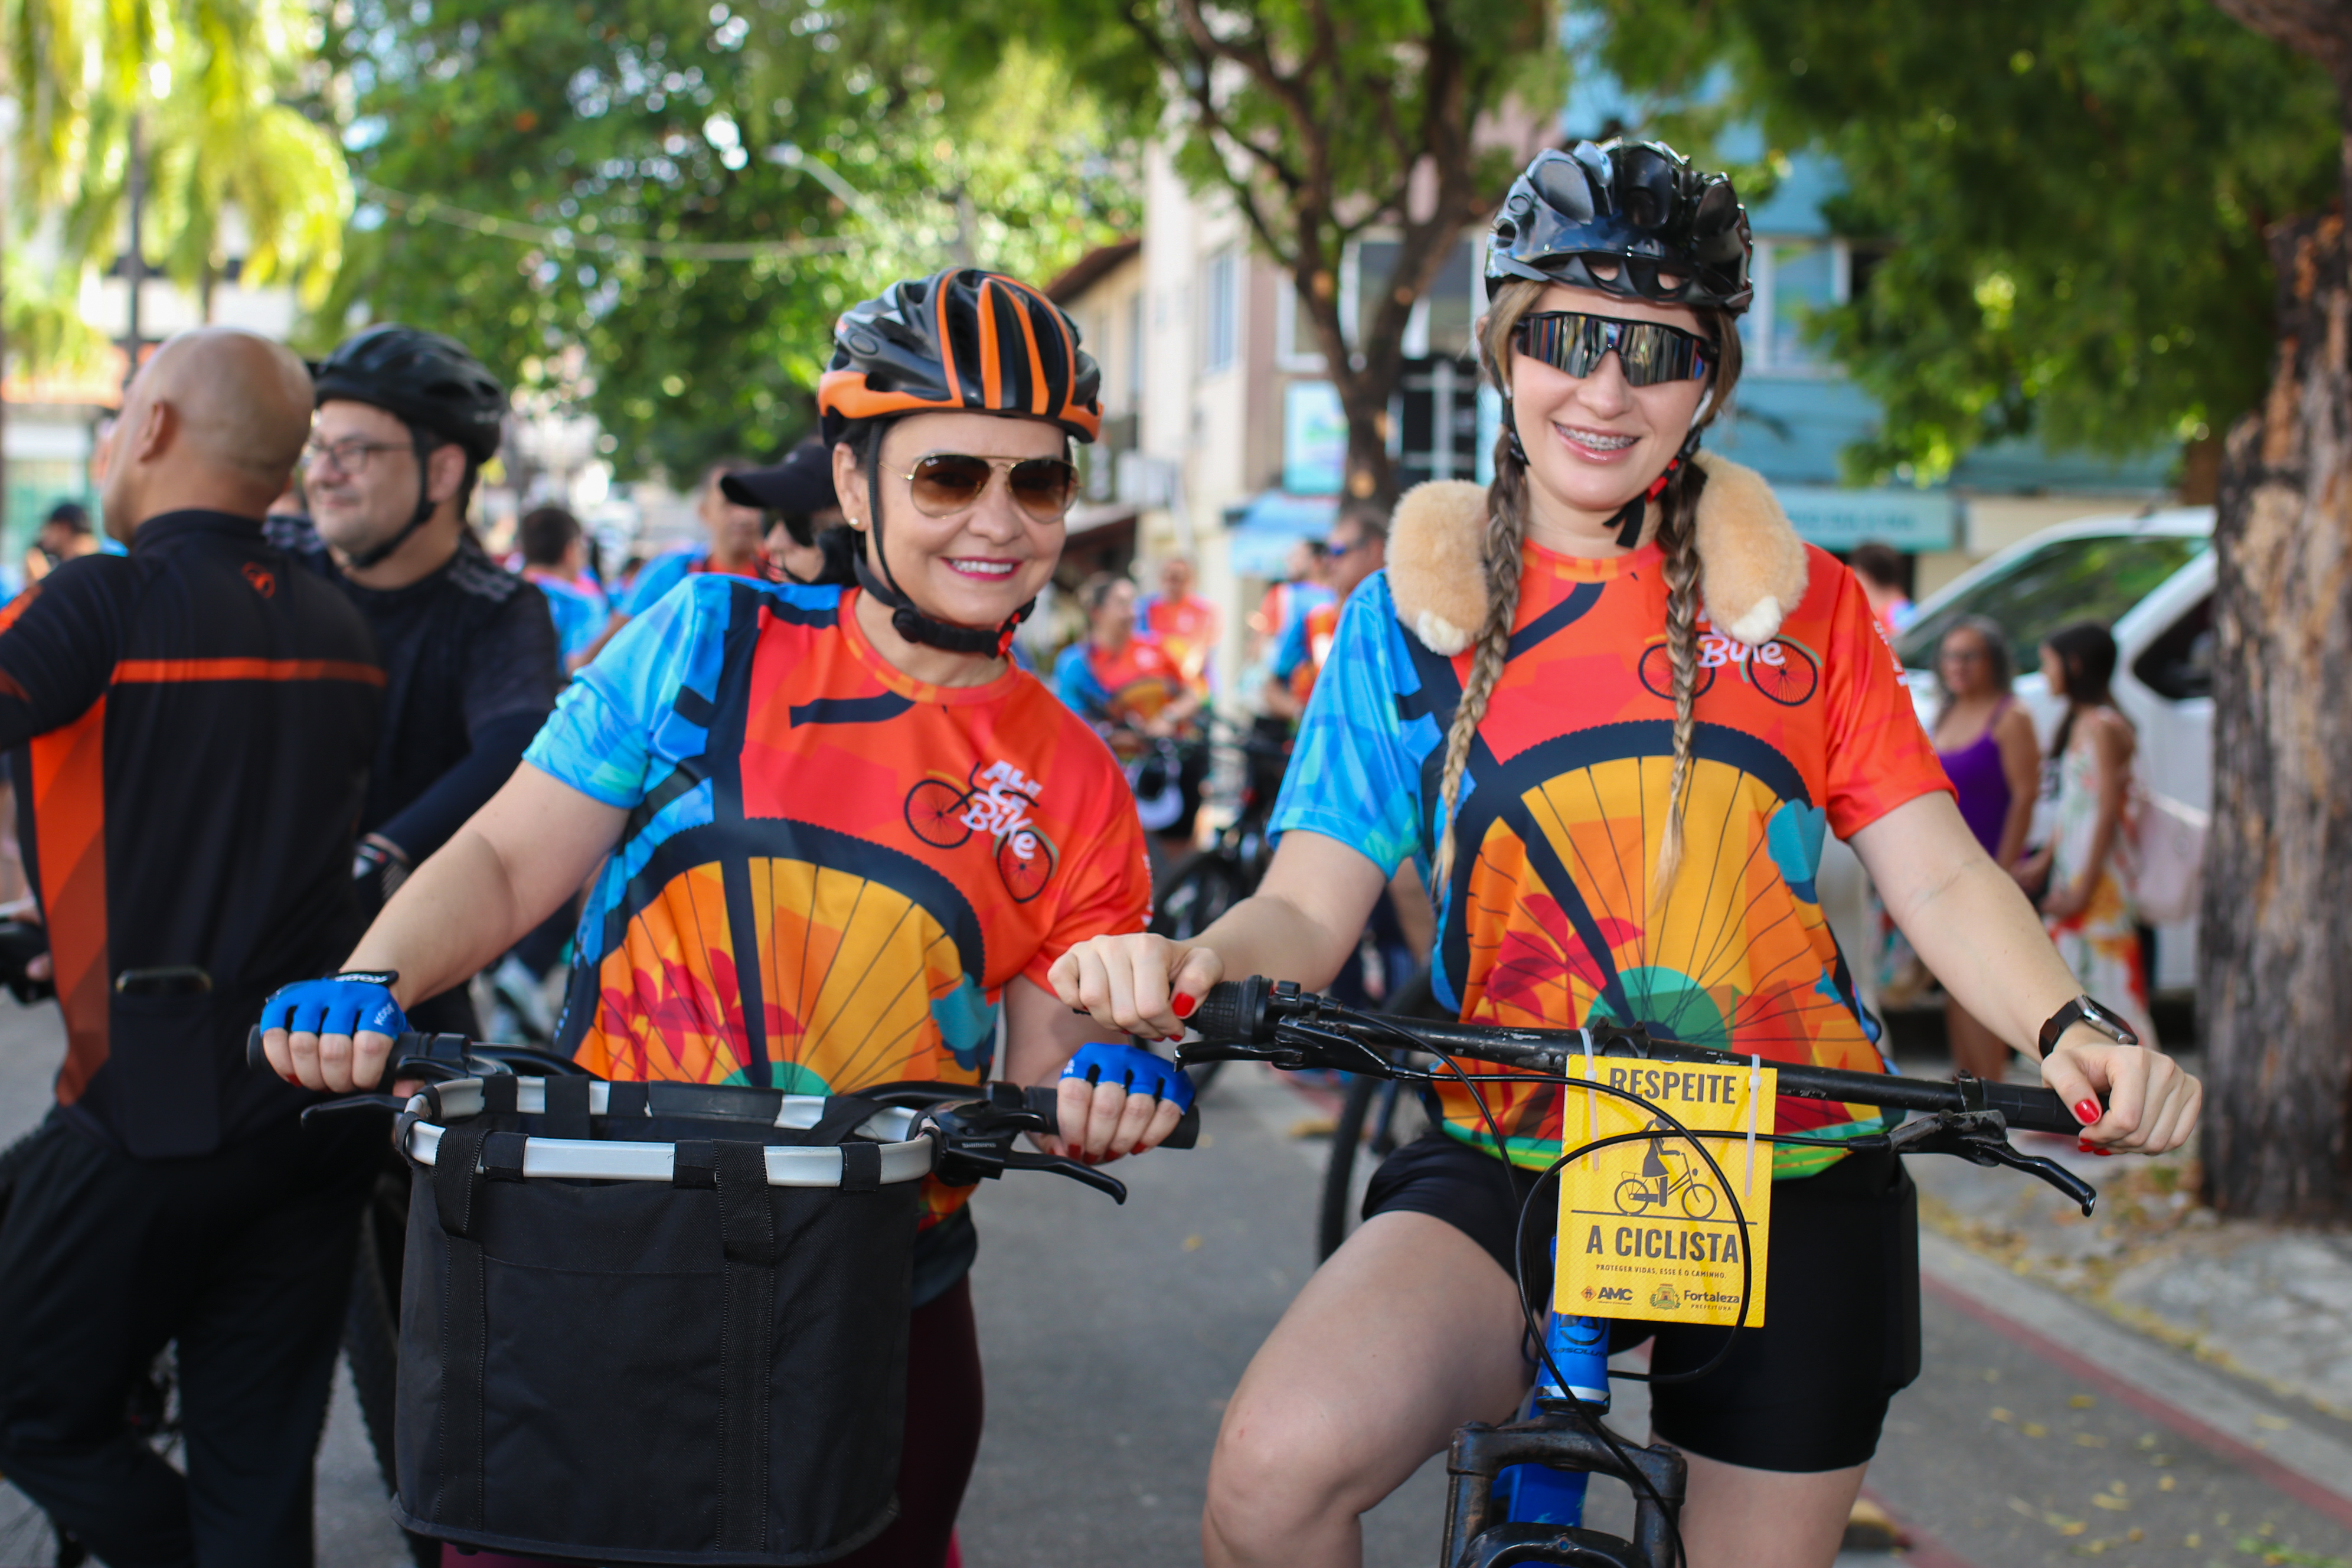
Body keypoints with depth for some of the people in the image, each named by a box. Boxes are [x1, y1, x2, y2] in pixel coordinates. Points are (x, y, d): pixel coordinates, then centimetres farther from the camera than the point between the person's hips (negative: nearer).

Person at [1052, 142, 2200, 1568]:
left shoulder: (1800, 600, 6)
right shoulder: (1421, 601, 5)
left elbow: (1941, 877, 2)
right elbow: (1309, 908, -1)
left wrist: (2068, 1031, -18)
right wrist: (1190, 961, -24)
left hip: (1789, 1183, 2)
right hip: (1509, 1164, -1)